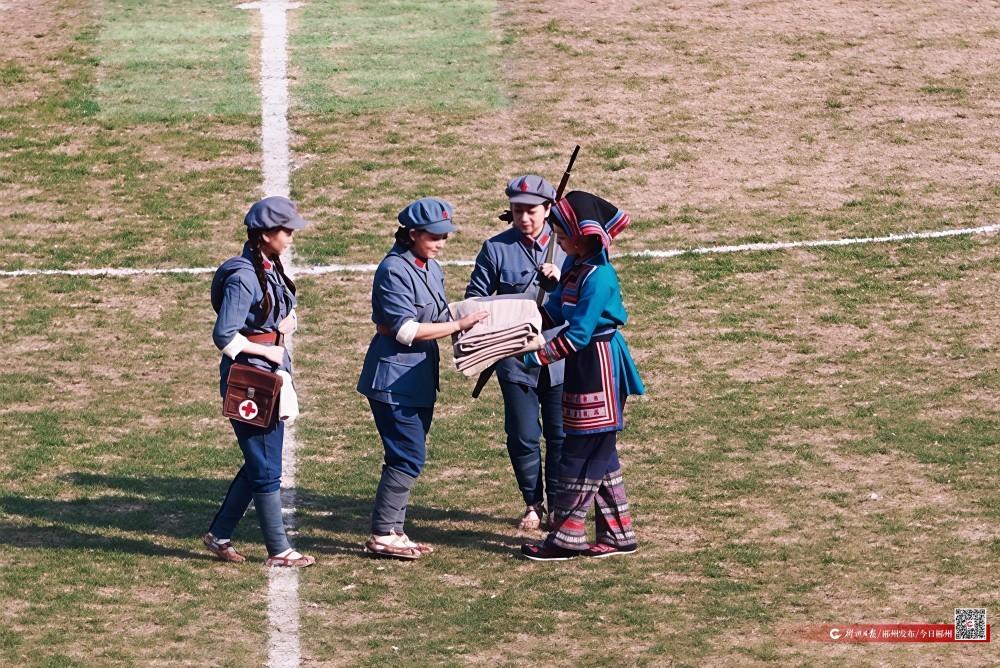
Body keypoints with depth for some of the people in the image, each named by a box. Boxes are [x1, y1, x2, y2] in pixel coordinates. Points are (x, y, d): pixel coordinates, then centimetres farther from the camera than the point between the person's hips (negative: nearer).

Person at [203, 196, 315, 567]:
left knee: (261, 464, 15)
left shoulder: (270, 270, 10)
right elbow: (225, 335, -23)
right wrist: (267, 351, -14)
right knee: (265, 470, -1)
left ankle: (219, 535, 25)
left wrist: (287, 323, 0)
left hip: (271, 377, 10)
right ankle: (278, 550, 7)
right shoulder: (243, 277, -19)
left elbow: (287, 314, 24)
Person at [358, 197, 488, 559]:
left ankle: (393, 532, 19)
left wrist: (469, 322, -2)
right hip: (394, 378, -9)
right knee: (408, 458, -10)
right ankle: (382, 536, -5)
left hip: (420, 378, 9)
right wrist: (459, 325, -21)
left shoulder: (433, 269, 13)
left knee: (409, 458, 12)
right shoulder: (394, 270, -16)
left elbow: (440, 318, 17)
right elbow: (405, 330, -22)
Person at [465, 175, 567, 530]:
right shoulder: (496, 248, 0)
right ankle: (533, 504, 21)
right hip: (515, 357, 0)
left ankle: (559, 504, 20)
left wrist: (560, 280, -15)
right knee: (522, 436, 4)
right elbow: (475, 297, 3)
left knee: (561, 435, 6)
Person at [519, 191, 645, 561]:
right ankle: (618, 534, 19)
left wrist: (536, 357, -21)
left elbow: (577, 335, -24)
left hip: (598, 366, -10)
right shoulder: (577, 266, 8)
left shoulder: (598, 277, -22)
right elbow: (554, 311, 14)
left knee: (581, 453, -4)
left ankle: (566, 536, 2)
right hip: (586, 364, 10)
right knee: (598, 453, 14)